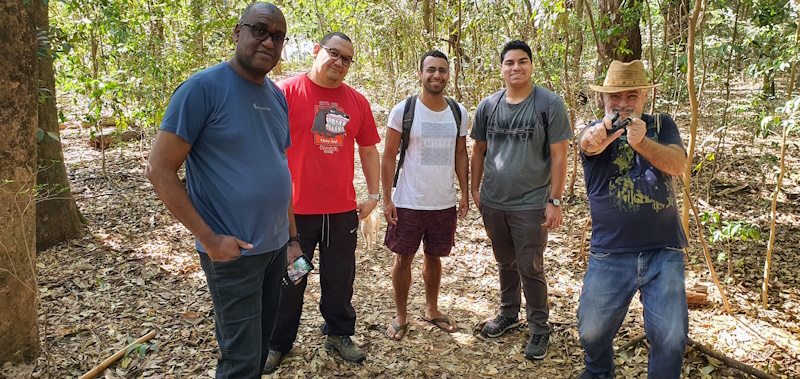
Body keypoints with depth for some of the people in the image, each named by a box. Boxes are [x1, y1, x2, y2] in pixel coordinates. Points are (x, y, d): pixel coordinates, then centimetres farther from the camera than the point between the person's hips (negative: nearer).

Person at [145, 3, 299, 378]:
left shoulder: (277, 96, 9)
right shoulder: (204, 87, -13)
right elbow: (159, 169, -14)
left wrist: (292, 236, 14)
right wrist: (209, 238, -17)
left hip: (276, 247, 7)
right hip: (233, 251, -7)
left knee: (262, 343, 19)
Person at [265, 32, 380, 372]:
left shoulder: (357, 101, 7)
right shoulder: (286, 91, -6)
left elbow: (369, 152, 13)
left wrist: (373, 195, 10)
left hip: (342, 210, 3)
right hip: (296, 209, -3)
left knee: (340, 278, 14)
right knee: (289, 279, 11)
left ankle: (339, 334, 34)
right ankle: (278, 344, 29)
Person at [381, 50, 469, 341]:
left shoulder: (459, 113, 3)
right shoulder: (403, 110, -8)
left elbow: (461, 155, 12)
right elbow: (388, 157, -5)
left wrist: (465, 193, 8)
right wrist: (386, 199, -9)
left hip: (445, 204, 3)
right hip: (408, 204, -3)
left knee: (434, 258, 17)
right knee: (403, 259, 7)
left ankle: (432, 310, 36)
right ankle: (401, 317, 25)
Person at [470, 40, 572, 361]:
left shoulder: (549, 104, -8)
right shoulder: (488, 106, 3)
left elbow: (559, 156, -9)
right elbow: (479, 150, 12)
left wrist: (554, 201, -11)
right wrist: (475, 188, 8)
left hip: (531, 204, -4)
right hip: (493, 203, 4)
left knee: (530, 269, 3)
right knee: (506, 263, 19)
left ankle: (539, 329, 20)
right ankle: (508, 314, 38)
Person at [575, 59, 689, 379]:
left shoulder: (661, 125, 8)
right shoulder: (596, 131, 1)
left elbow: (677, 164, -11)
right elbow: (589, 143, -25)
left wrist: (641, 141, -29)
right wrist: (597, 136, -49)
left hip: (664, 253, 1)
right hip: (609, 254, 0)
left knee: (671, 338, -4)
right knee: (593, 333, 7)